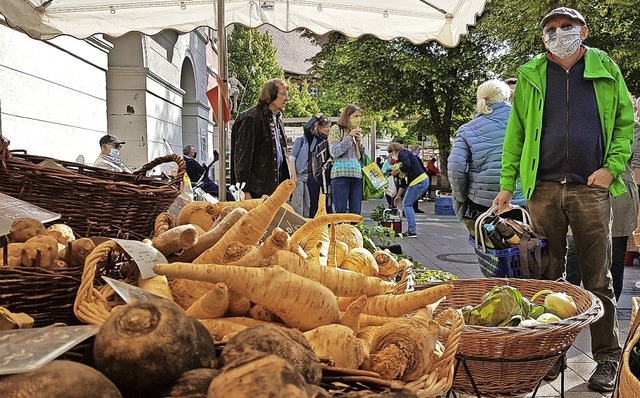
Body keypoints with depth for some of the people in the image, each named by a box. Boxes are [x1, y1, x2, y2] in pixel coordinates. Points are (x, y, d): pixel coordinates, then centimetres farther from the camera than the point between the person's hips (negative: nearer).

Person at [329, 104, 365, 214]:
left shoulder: (357, 132, 21)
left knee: (356, 211, 1)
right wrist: (349, 137, -6)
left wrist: (359, 142, 6)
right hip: (341, 174, -6)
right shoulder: (336, 129, 5)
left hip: (357, 174, 6)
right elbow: (334, 152, -7)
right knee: (341, 211, -9)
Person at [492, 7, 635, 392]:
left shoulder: (606, 70, 10)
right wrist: (507, 184, 3)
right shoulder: (531, 75, 11)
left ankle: (608, 357, 14)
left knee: (598, 276, 3)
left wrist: (612, 167, -6)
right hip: (544, 188, 1)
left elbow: (626, 122, 10)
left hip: (591, 188, -1)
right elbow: (516, 131, 9)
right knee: (548, 275, 7)